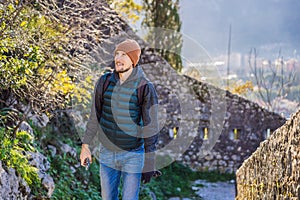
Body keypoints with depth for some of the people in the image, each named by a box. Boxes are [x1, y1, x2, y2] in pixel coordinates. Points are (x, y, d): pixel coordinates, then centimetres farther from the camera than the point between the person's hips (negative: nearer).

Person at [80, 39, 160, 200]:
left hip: (133, 155, -3)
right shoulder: (104, 82, -4)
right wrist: (85, 146, 7)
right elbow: (95, 116, 6)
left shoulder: (145, 88, -13)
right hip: (107, 152, 4)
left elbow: (151, 127, -10)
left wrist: (149, 164, -10)